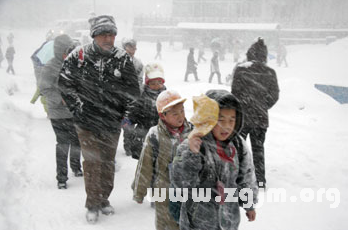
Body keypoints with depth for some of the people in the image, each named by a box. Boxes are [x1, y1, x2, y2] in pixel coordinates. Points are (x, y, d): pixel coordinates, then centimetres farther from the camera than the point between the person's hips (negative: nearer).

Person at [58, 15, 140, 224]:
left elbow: (133, 90, 3)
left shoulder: (123, 58, -3)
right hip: (88, 122, -2)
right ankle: (93, 205, 18)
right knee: (92, 163, 3)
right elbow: (65, 83, 1)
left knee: (108, 163, 13)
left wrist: (123, 112, -1)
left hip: (112, 122, 2)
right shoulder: (79, 56, -7)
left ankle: (104, 199, 32)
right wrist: (78, 107, -5)